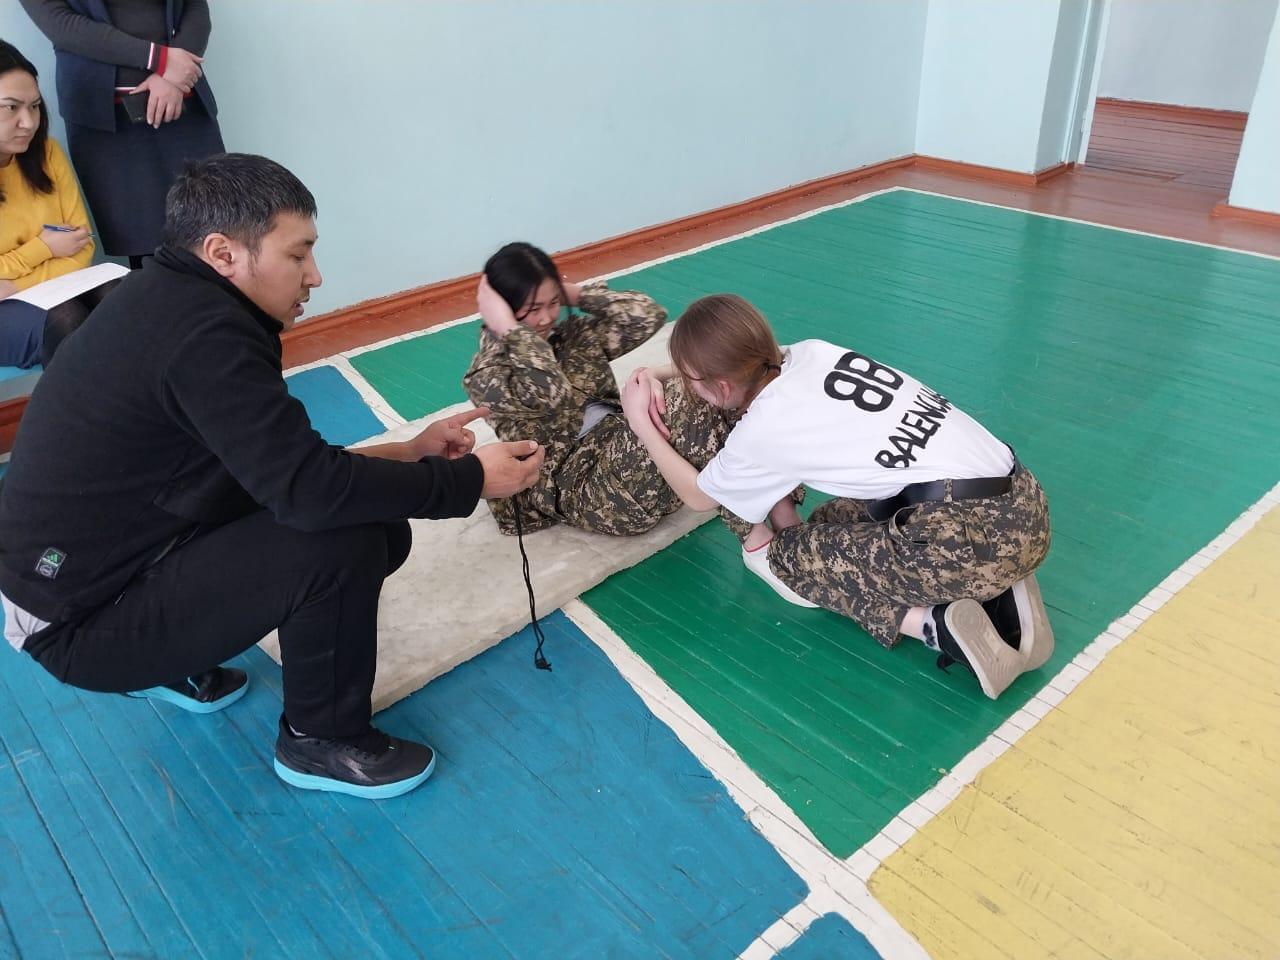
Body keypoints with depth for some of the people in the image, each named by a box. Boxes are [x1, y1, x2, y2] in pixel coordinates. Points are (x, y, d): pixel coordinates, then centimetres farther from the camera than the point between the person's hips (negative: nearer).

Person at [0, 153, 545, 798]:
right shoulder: (202, 333, -27)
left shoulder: (173, 302, 3)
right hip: (83, 620, -9)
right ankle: (323, 742, 0)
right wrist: (471, 479, -20)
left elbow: (283, 469, 7)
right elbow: (311, 491, -31)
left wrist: (406, 453, 2)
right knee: (344, 537, -25)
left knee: (378, 525, 3)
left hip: (98, 566, 9)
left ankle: (167, 665, 17)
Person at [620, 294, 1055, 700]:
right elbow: (732, 363, 34)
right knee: (832, 522, 25)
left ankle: (937, 626, -4)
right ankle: (999, 592, 11)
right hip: (1021, 500, 8)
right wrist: (657, 373, 25)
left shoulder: (761, 429, -7)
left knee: (791, 552, 11)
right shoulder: (811, 352, 10)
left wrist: (641, 422, 21)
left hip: (972, 534, -8)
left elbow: (697, 495, 16)